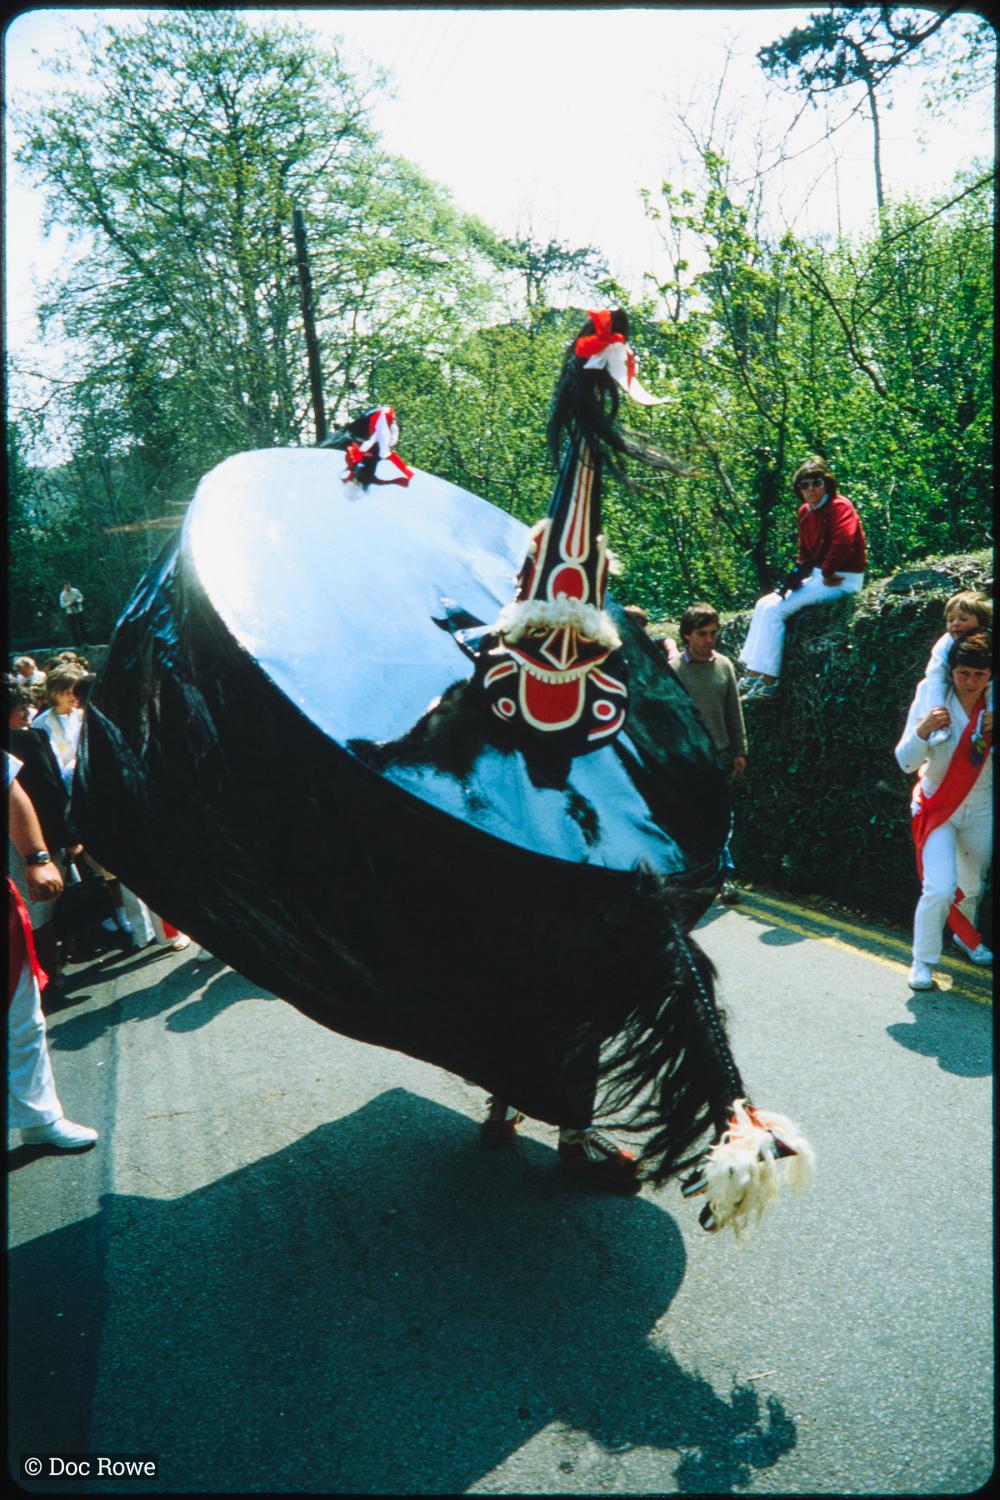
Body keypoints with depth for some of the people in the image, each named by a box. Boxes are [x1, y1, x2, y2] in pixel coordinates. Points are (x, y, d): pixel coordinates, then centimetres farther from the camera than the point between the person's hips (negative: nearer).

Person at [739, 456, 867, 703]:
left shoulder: (839, 506, -13)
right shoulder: (805, 512, 12)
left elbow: (842, 542, -28)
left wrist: (827, 574, -17)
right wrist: (795, 576, -2)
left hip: (842, 579, -9)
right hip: (819, 576, 9)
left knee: (775, 610, -18)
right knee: (764, 605, 1)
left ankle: (768, 683, -16)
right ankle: (753, 677, -2)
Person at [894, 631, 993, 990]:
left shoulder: (991, 707, -4)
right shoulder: (933, 701, -11)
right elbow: (906, 761, -15)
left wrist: (994, 732, -20)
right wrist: (922, 731, -33)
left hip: (980, 810, 3)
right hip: (938, 807, -3)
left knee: (972, 884, 19)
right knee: (939, 888, -16)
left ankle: (964, 936, 49)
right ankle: (923, 961, 2)